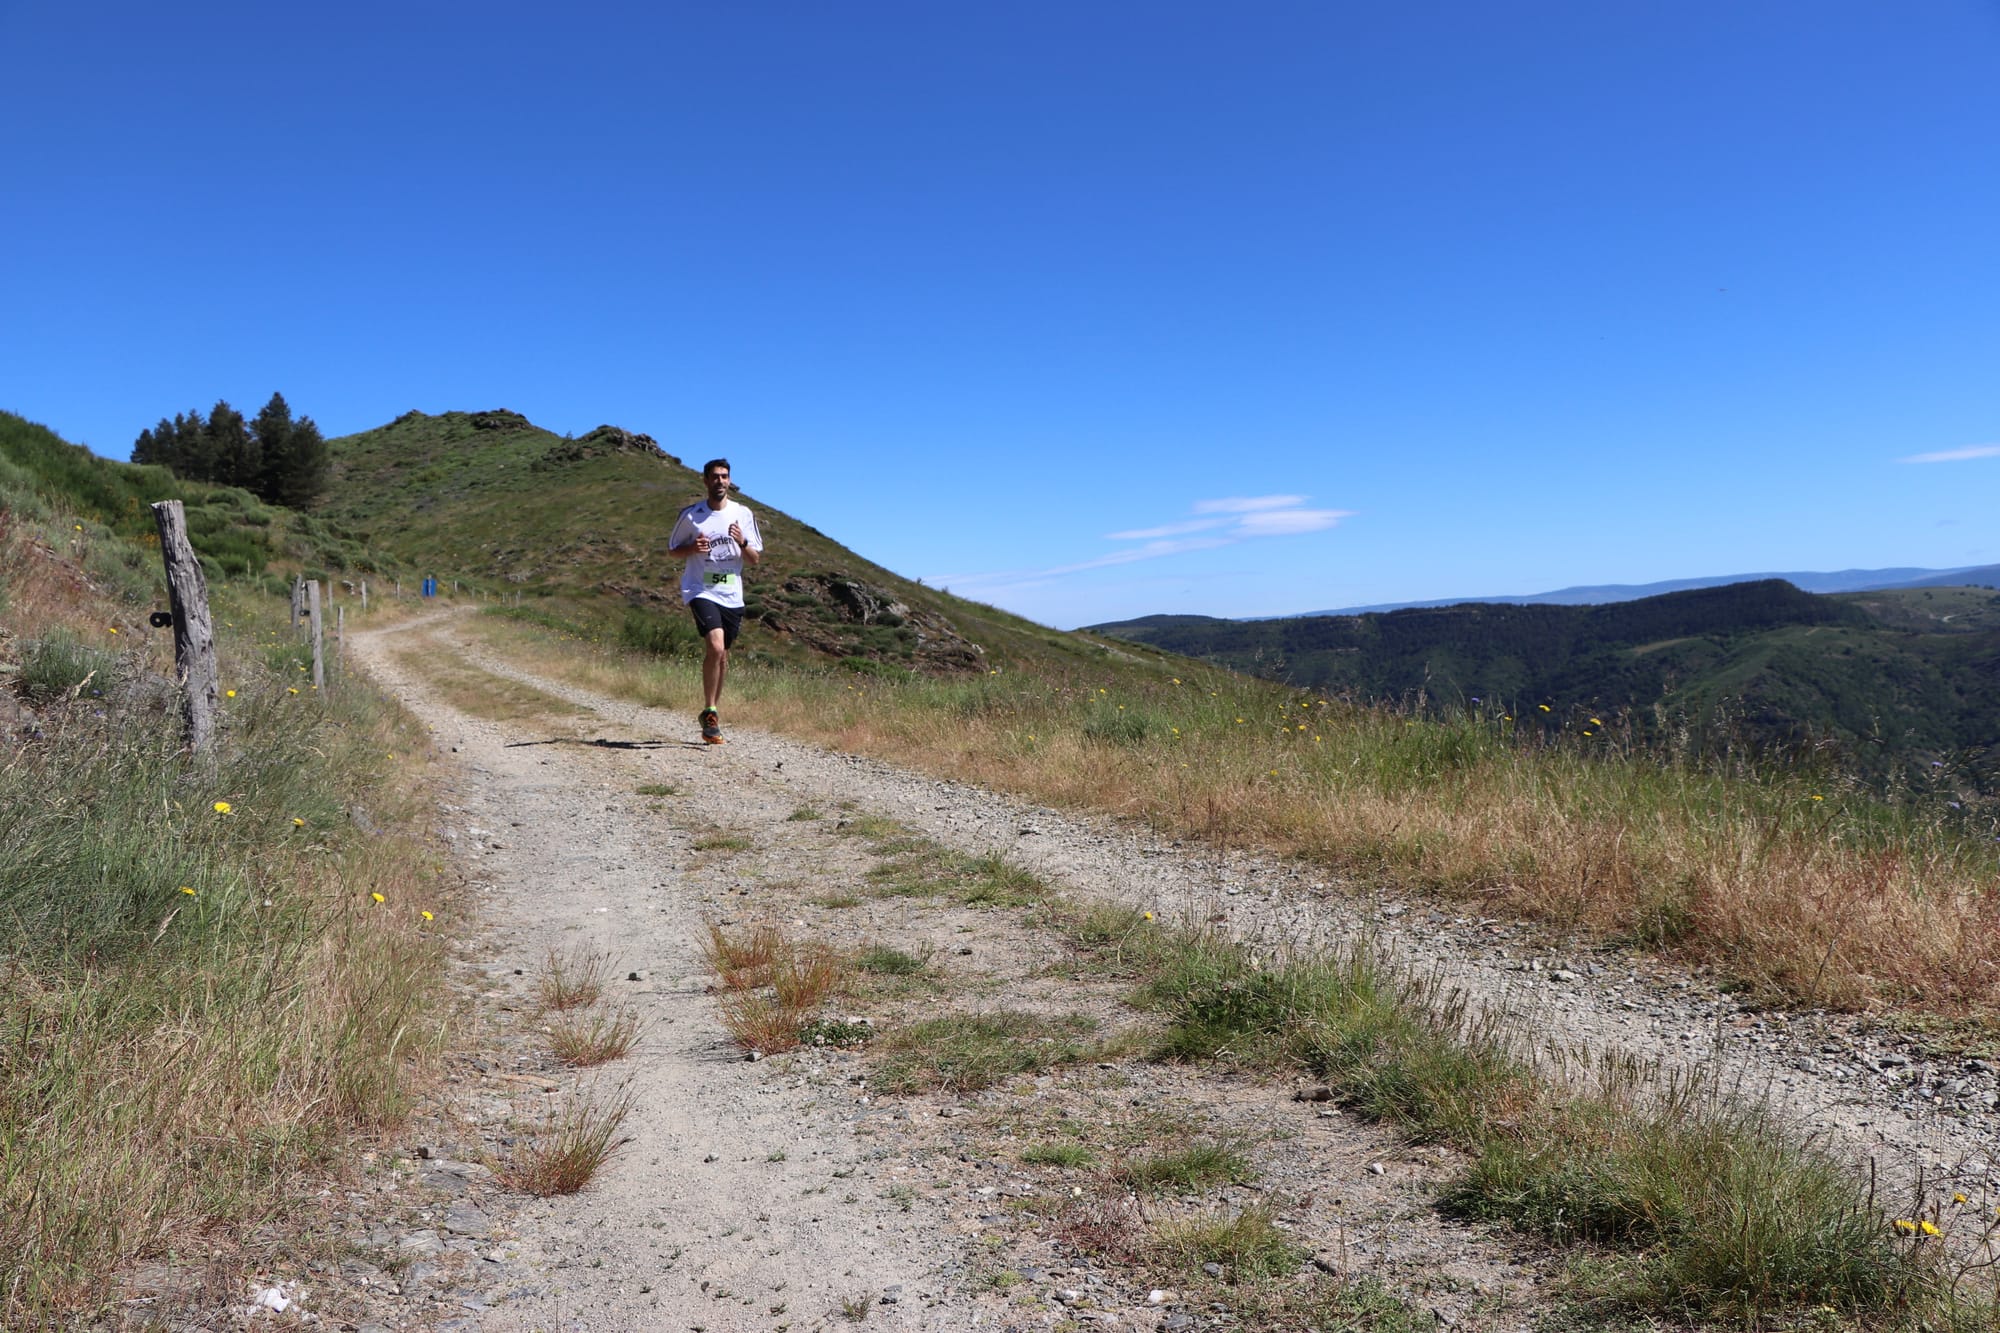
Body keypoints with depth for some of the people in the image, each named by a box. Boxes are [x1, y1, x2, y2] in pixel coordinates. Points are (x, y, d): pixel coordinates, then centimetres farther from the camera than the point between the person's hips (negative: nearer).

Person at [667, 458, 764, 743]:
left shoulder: (743, 514, 6)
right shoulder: (690, 515, -1)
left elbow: (755, 559, 9)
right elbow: (672, 550, 9)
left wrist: (742, 542, -12)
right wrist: (693, 548, -12)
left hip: (732, 595, 4)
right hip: (701, 591, -4)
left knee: (722, 656, 11)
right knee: (715, 647, -23)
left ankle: (711, 714, 28)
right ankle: (709, 712, -11)